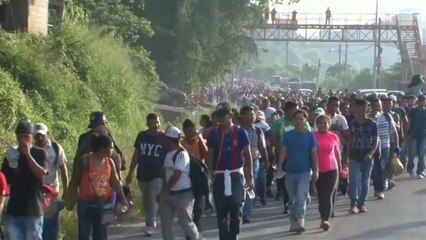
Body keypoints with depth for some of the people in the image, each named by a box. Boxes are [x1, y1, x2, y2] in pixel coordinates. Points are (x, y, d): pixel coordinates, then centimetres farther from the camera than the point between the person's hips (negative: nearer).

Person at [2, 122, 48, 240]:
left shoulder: (39, 153, 2)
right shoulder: (11, 155, 10)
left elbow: (41, 174, -14)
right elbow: (4, 180, 12)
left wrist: (28, 154, -17)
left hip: (33, 209, -3)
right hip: (13, 208, 3)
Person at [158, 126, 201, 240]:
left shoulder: (182, 154, -15)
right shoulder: (169, 153, 12)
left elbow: (176, 176, -21)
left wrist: (163, 192, -18)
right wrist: (163, 192, 11)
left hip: (183, 194, -8)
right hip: (169, 194, 8)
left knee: (186, 222, -1)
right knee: (165, 222, 3)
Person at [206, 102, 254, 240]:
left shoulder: (240, 133, -1)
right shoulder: (213, 134, 4)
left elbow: (247, 155, 1)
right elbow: (210, 156, 6)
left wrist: (250, 177, -3)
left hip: (236, 175, -1)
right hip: (219, 175, 2)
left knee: (236, 209, 1)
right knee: (221, 210, 1)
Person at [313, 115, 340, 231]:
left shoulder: (334, 137, -1)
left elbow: (337, 153, 9)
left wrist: (339, 167, 14)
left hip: (331, 169, -1)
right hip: (318, 170, 1)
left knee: (328, 195, -8)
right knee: (321, 195, 11)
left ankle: (325, 220, -9)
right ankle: (324, 219, 23)